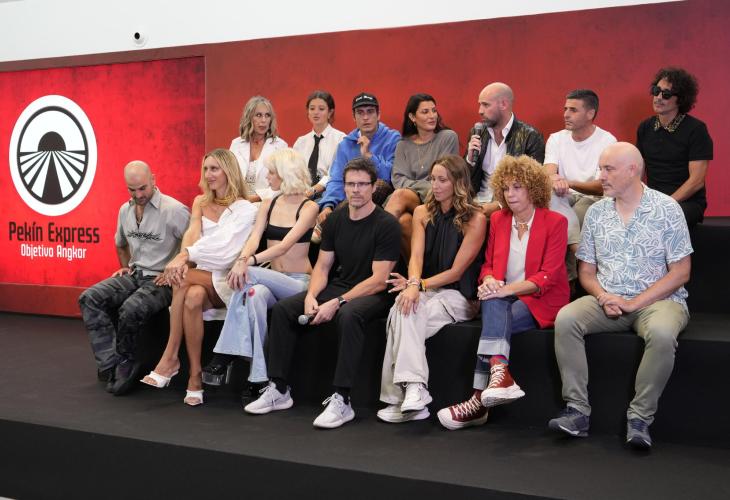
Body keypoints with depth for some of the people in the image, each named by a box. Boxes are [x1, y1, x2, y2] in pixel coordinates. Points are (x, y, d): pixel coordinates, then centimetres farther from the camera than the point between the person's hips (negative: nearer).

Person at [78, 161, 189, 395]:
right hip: (134, 275, 7)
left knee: (131, 309, -33)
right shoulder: (125, 210, 11)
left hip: (161, 280, -7)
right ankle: (111, 365, -18)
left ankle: (123, 363, -4)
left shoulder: (175, 210, -13)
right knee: (90, 298, -15)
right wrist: (125, 266, 17)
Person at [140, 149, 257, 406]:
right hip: (203, 278, 4)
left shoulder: (244, 209, -2)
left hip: (227, 282, -4)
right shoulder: (200, 202, 15)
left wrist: (186, 254, -26)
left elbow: (225, 249, -17)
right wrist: (182, 261, -25)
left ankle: (170, 357, -21)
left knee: (183, 281, -31)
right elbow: (191, 234, -4)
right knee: (193, 297, -31)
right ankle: (195, 375, -29)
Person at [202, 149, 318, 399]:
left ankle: (225, 355, -25)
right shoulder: (268, 205, 12)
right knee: (254, 294, -34)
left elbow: (285, 245, -19)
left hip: (298, 283, -4)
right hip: (270, 280, 4)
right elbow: (255, 237, -5)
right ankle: (258, 377, -36)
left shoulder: (309, 207, -5)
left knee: (248, 276, -31)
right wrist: (242, 259, -28)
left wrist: (250, 261, -33)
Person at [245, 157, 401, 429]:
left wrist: (337, 303, -24)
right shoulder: (335, 219, 7)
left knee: (349, 315, -39)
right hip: (340, 286, 7)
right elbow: (322, 266, 9)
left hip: (375, 295, -7)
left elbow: (379, 280, -18)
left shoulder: (386, 224, -13)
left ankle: (342, 401, -33)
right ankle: (279, 390, -3)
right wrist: (311, 296, -12)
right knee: (282, 309, -9)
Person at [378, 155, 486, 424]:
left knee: (404, 315, -30)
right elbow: (416, 255, -2)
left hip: (458, 296, -4)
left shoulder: (475, 219, -4)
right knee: (405, 309, -31)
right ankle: (414, 387, -36)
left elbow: (456, 271, -8)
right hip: (426, 291, 4)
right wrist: (413, 284, -23)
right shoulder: (422, 213, 12)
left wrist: (420, 285, -19)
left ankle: (402, 399, -31)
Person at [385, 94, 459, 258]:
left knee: (400, 195, -31)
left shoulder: (448, 137, 5)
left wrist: (414, 186, -8)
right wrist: (426, 186, -13)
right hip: (412, 198, 3)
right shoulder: (403, 145, 15)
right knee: (403, 220, -34)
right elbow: (398, 178, 3)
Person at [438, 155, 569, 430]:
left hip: (540, 301, -4)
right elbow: (488, 265, 15)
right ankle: (499, 373, -44)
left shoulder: (555, 222, -2)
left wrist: (506, 289, -22)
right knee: (493, 304, -33)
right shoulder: (498, 219, 13)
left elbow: (547, 277, -10)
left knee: (495, 319, -32)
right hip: (502, 298, 4)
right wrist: (489, 281, -11)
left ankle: (480, 399, -34)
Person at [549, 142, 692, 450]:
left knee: (661, 333, -36)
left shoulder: (666, 209, -3)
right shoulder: (596, 212, 9)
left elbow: (680, 272, -7)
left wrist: (634, 302, -15)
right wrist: (603, 296, -9)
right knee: (565, 319, -24)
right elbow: (586, 270, 12)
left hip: (658, 299, -3)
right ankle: (578, 411, -19)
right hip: (608, 301, 4)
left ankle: (640, 418, -20)